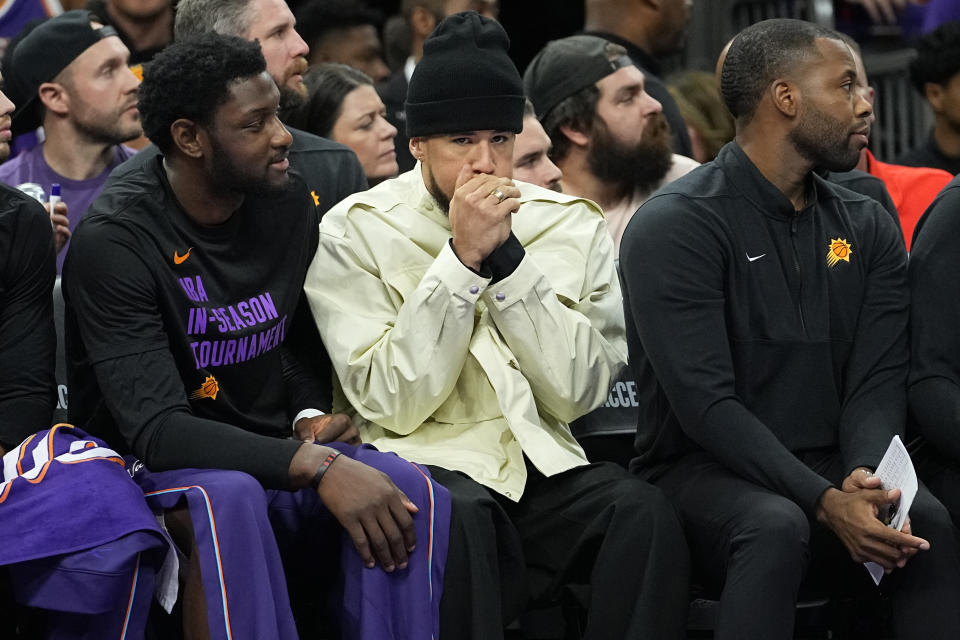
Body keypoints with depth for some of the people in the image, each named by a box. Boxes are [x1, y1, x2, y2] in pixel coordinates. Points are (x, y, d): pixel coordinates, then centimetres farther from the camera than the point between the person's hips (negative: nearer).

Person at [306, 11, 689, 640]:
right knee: (461, 516, -37)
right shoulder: (354, 231, 0)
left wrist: (506, 257, -10)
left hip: (542, 466, 3)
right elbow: (391, 405, -10)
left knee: (643, 511, -28)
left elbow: (578, 393, -1)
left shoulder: (572, 225, 9)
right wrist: (461, 258, -14)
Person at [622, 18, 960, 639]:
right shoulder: (674, 226, -7)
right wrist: (826, 503, -28)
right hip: (703, 473, -4)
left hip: (831, 473, 4)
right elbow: (706, 403, -16)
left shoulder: (867, 227, 12)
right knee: (777, 525, -37)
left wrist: (864, 480, -21)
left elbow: (878, 385, 3)